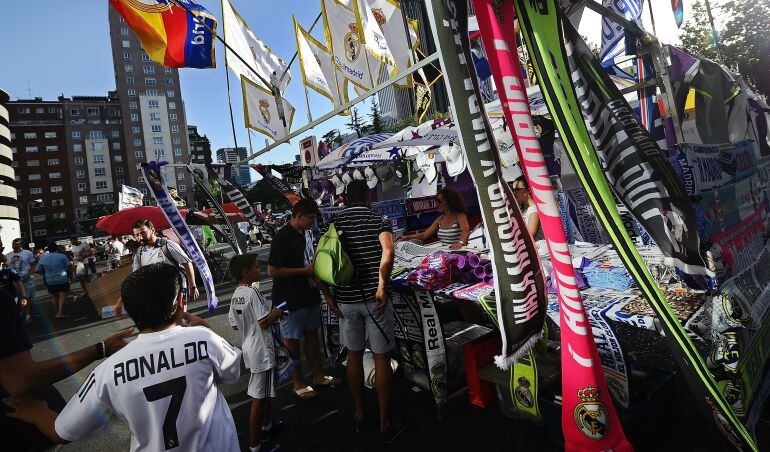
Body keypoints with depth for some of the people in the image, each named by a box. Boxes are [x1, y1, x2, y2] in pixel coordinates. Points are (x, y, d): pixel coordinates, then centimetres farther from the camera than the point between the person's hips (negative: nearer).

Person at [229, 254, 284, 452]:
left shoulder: (235, 295, 5)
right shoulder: (253, 292, -22)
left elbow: (235, 324, 12)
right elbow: (264, 322, -24)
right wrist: (277, 313, -7)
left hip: (250, 347, 9)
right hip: (262, 350, -9)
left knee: (267, 391, 26)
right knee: (259, 397, 2)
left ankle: (266, 425, 43)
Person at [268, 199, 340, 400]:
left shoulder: (304, 233, 7)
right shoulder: (282, 237, -19)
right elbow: (272, 271, -21)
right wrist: (305, 271, -20)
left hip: (309, 294, 9)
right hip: (291, 299, -8)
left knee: (312, 334, 18)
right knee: (292, 340, 7)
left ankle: (318, 376, 33)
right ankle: (298, 384, 22)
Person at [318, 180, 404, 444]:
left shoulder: (334, 224, 4)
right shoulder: (380, 221, -3)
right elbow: (387, 252, -23)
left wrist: (329, 297, 1)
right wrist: (382, 286, -19)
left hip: (345, 301, 3)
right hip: (374, 299, -3)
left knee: (353, 355, 18)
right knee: (381, 358, 8)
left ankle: (359, 417, 32)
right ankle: (386, 425, 18)